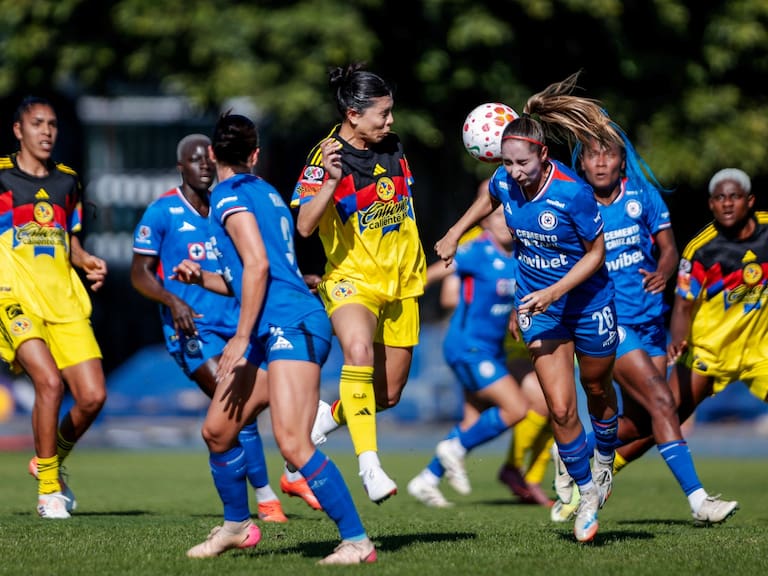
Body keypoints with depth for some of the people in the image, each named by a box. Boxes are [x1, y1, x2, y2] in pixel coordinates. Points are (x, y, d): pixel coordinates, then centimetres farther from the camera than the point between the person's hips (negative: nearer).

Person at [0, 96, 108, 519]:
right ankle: (49, 490, -11)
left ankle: (51, 460, 23)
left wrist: (87, 261, 5)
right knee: (49, 381, -25)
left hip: (64, 300, 5)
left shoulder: (67, 181, 16)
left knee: (93, 396, -7)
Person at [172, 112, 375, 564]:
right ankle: (238, 526, 32)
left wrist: (242, 339, -16)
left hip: (290, 327, -10)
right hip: (276, 331, 10)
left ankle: (357, 541, -20)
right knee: (217, 430, 17)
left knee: (292, 443, -20)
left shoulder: (229, 196, -3)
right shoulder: (265, 193, 23)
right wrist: (203, 278, 27)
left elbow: (258, 265, -16)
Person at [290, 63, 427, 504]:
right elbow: (304, 226, -22)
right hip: (352, 279, -6)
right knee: (359, 351, -36)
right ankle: (369, 464, -37)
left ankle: (326, 417, 36)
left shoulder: (393, 148, 5)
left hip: (401, 283, 6)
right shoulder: (325, 158, -14)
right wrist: (331, 181, -35)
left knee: (388, 395, 7)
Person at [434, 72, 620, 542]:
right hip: (539, 305, 3)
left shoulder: (573, 192, -27)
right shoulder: (504, 183, -13)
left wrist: (555, 292, -24)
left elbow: (595, 253, -16)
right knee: (560, 408, -7)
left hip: (588, 301, -3)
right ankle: (588, 492, 10)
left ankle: (606, 460, 49)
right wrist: (454, 235, 10)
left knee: (597, 388, 21)